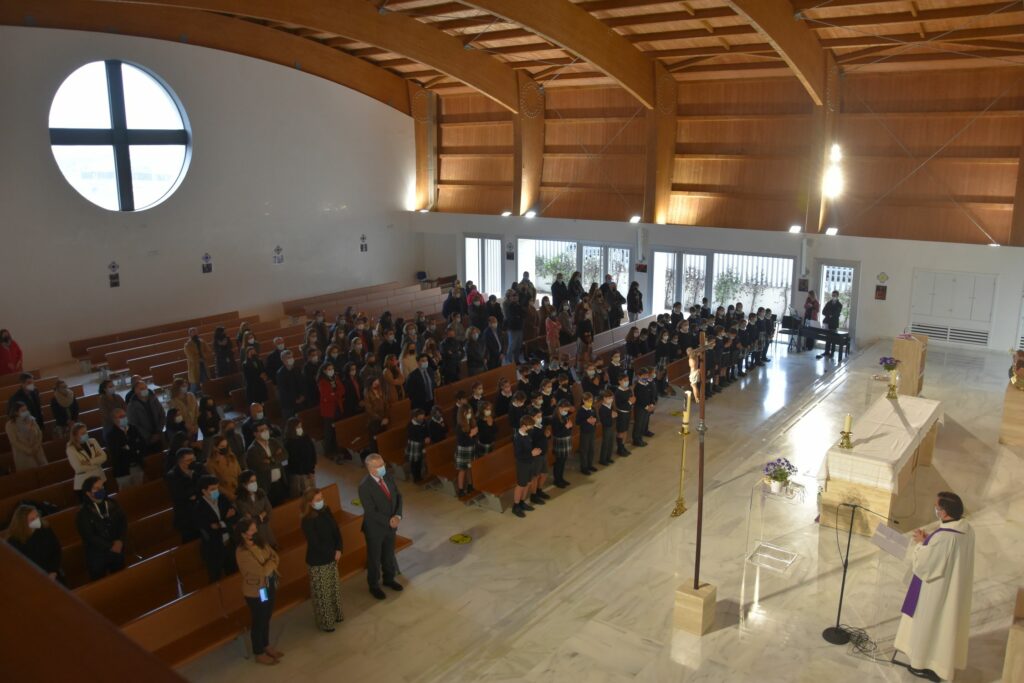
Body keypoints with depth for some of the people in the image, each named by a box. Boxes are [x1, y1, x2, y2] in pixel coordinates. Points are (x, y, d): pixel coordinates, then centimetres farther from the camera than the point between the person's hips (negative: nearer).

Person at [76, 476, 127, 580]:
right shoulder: (83, 513, -16)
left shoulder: (112, 504, -3)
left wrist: (120, 541, -14)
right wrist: (110, 546, -20)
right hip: (96, 555, -4)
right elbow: (90, 537, -19)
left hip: (117, 550, 4)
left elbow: (123, 521, 0)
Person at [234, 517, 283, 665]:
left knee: (266, 618, 23)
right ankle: (259, 653, 30)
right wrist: (271, 563, -12)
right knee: (259, 621, 11)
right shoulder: (242, 553, -28)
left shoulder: (260, 542, -4)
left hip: (270, 586, 7)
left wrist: (269, 565, -20)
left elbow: (275, 557, 0)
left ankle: (266, 646, 42)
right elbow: (262, 571, -28)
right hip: (256, 591, -7)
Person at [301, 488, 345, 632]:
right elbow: (315, 543, -24)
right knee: (322, 593, 11)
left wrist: (338, 550, -10)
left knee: (334, 587, 23)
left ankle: (336, 614, 44)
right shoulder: (307, 521, -26)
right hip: (317, 562, -7)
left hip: (331, 557, 7)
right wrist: (332, 553, -13)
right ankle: (325, 622, 30)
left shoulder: (326, 511, -6)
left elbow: (336, 530, 1)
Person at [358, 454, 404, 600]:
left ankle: (389, 579, 46)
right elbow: (371, 512, -26)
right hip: (375, 528, -6)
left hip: (391, 525, 6)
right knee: (374, 558, 15)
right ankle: (374, 586, 36)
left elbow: (398, 496, -1)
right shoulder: (365, 486, -27)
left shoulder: (388, 477, -7)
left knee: (389, 554, 24)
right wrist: (388, 521, -21)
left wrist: (397, 515, -16)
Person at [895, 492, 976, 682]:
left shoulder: (942, 537, -35)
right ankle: (942, 660, 41)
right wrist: (929, 540, 2)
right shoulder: (967, 529, -6)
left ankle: (928, 666, 29)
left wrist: (922, 543, -10)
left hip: (938, 592, -8)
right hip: (956, 589, 8)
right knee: (947, 622, 24)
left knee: (931, 624, 12)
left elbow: (923, 564, -24)